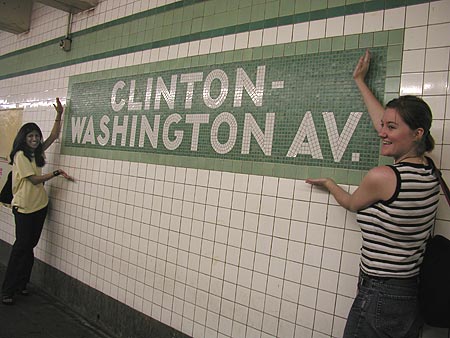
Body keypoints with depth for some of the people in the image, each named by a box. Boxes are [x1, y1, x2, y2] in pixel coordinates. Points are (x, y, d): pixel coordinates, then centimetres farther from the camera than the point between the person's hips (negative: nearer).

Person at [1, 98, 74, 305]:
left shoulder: (37, 152, 10)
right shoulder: (20, 155, -11)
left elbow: (53, 136, 12)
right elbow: (34, 179, -15)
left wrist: (59, 114, 4)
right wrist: (57, 173, -16)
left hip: (39, 205, 7)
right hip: (24, 207, -7)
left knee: (30, 246, 12)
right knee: (21, 247, -4)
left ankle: (21, 284, 23)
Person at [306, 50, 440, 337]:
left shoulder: (383, 177, -21)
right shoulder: (429, 172, 2)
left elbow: (351, 203, 0)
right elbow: (383, 120, 14)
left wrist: (328, 183, 20)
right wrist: (361, 82, 26)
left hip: (379, 298, -8)